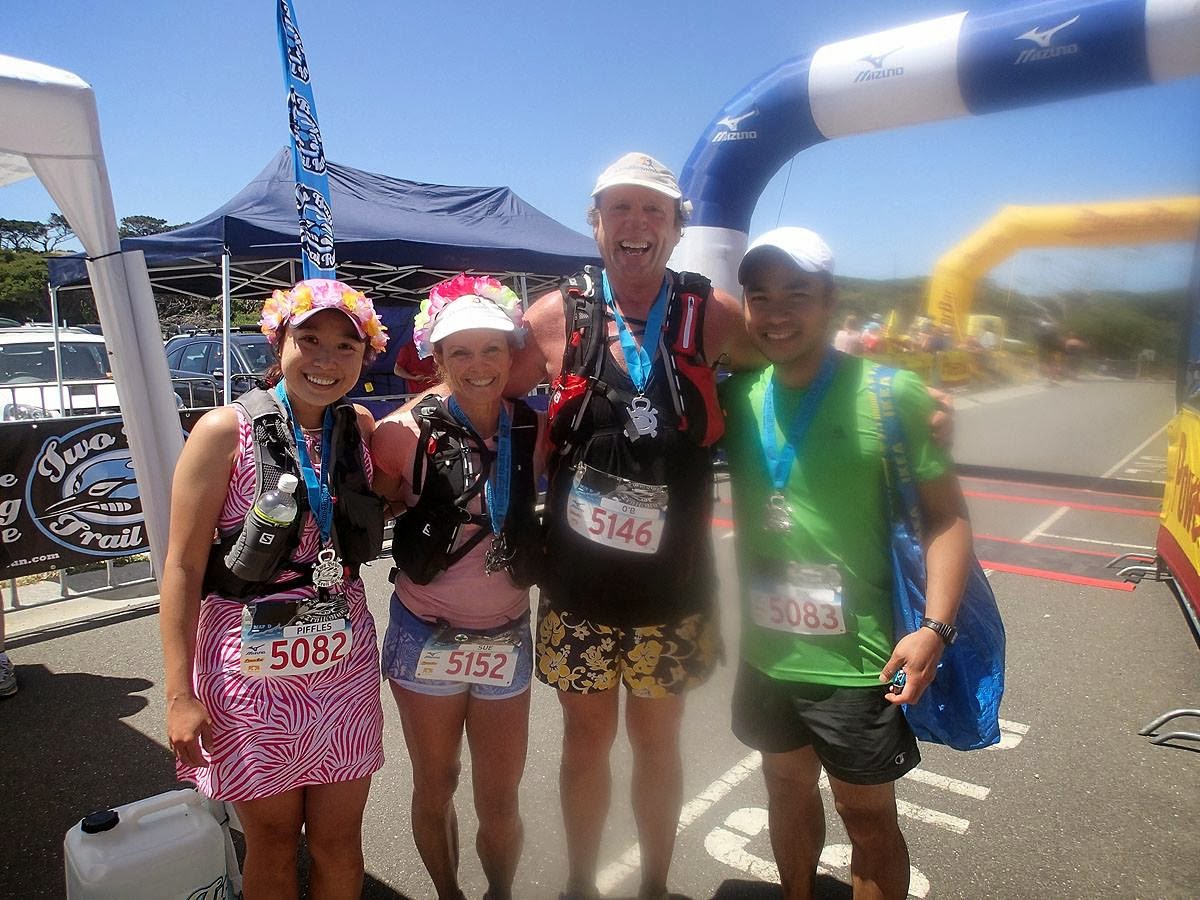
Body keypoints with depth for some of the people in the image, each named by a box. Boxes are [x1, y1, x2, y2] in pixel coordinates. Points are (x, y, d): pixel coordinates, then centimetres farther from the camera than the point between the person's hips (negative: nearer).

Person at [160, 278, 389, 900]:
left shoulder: (360, 428, 2)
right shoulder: (227, 431, -10)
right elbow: (183, 565, -9)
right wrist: (180, 695, -10)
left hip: (344, 663, 4)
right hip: (253, 668, -3)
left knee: (338, 837, 15)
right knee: (273, 839, 14)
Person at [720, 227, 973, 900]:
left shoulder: (890, 395, -13)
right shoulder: (738, 396, 0)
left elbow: (947, 516, -9)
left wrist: (936, 626, -18)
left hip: (856, 663, -4)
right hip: (766, 652, 5)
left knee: (867, 816, 13)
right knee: (788, 789, 24)